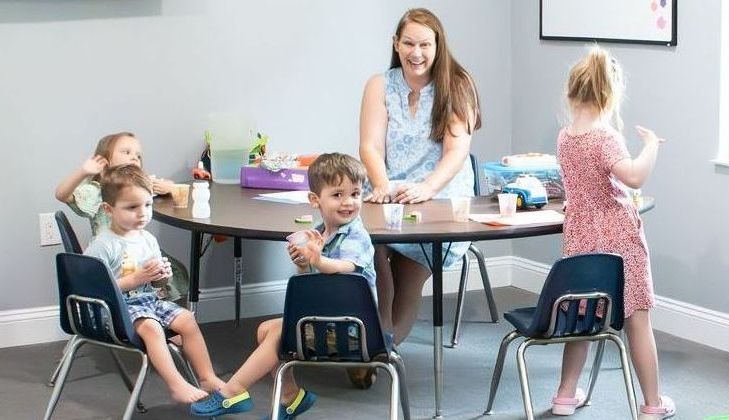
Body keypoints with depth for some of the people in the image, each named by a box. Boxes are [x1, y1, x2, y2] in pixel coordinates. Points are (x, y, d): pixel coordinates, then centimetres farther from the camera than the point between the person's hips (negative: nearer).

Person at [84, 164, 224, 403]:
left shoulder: (148, 240, 8)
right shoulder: (103, 245, -15)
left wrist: (162, 274, -3)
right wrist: (135, 279, -22)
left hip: (148, 300, 7)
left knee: (187, 319, -8)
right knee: (151, 327, -31)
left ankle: (207, 377, 0)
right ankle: (177, 386, -30)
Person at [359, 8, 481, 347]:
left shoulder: (457, 86, 2)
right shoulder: (380, 86, 8)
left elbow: (457, 150, -8)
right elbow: (370, 147, -1)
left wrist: (426, 188, -26)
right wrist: (382, 188, -22)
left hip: (442, 198, -1)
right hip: (389, 198, 1)